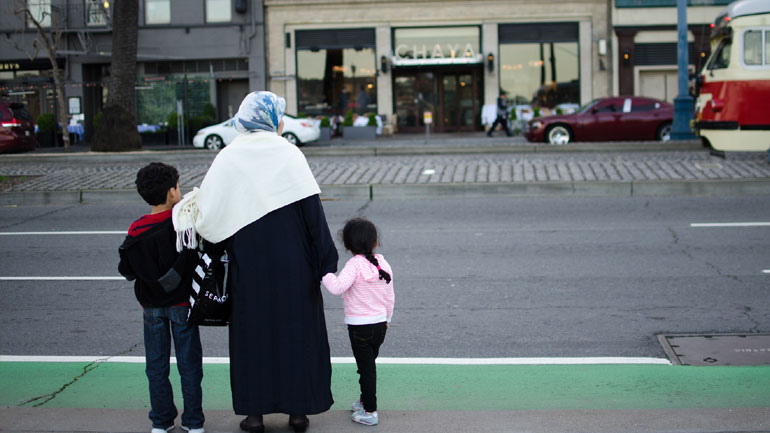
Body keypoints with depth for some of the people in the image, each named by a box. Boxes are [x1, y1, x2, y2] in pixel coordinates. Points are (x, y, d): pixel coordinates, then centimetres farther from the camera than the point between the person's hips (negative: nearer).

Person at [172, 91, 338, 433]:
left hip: (249, 264, 1)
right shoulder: (289, 154, -7)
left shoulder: (227, 159, -4)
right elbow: (312, 210, -10)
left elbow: (211, 215, -8)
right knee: (296, 327, 11)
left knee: (253, 329, 11)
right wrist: (325, 262, -4)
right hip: (292, 263, -1)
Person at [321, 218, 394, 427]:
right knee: (369, 365, 22)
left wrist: (325, 272, -14)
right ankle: (365, 400, 38)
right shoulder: (384, 265, 2)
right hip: (380, 324, 6)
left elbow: (338, 287, -31)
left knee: (366, 368, 1)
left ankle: (370, 412, 7)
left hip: (359, 326, -6)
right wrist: (387, 319, 25)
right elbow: (390, 297, 10)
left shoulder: (355, 264, -17)